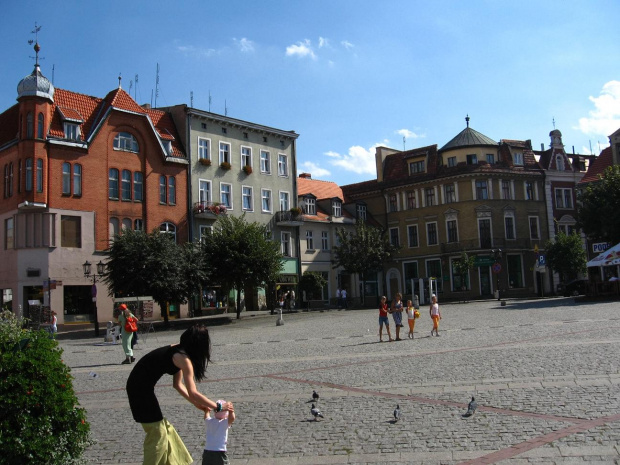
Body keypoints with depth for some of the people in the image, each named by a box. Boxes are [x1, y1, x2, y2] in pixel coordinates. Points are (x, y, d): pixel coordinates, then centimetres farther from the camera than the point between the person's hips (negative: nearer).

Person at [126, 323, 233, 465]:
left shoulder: (178, 350, 6)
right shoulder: (183, 358, -20)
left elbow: (177, 384, 14)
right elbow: (192, 393, -21)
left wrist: (196, 403, 13)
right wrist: (218, 407, -12)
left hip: (140, 385, 9)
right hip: (140, 388, -9)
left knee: (163, 428, 19)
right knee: (158, 433, -1)